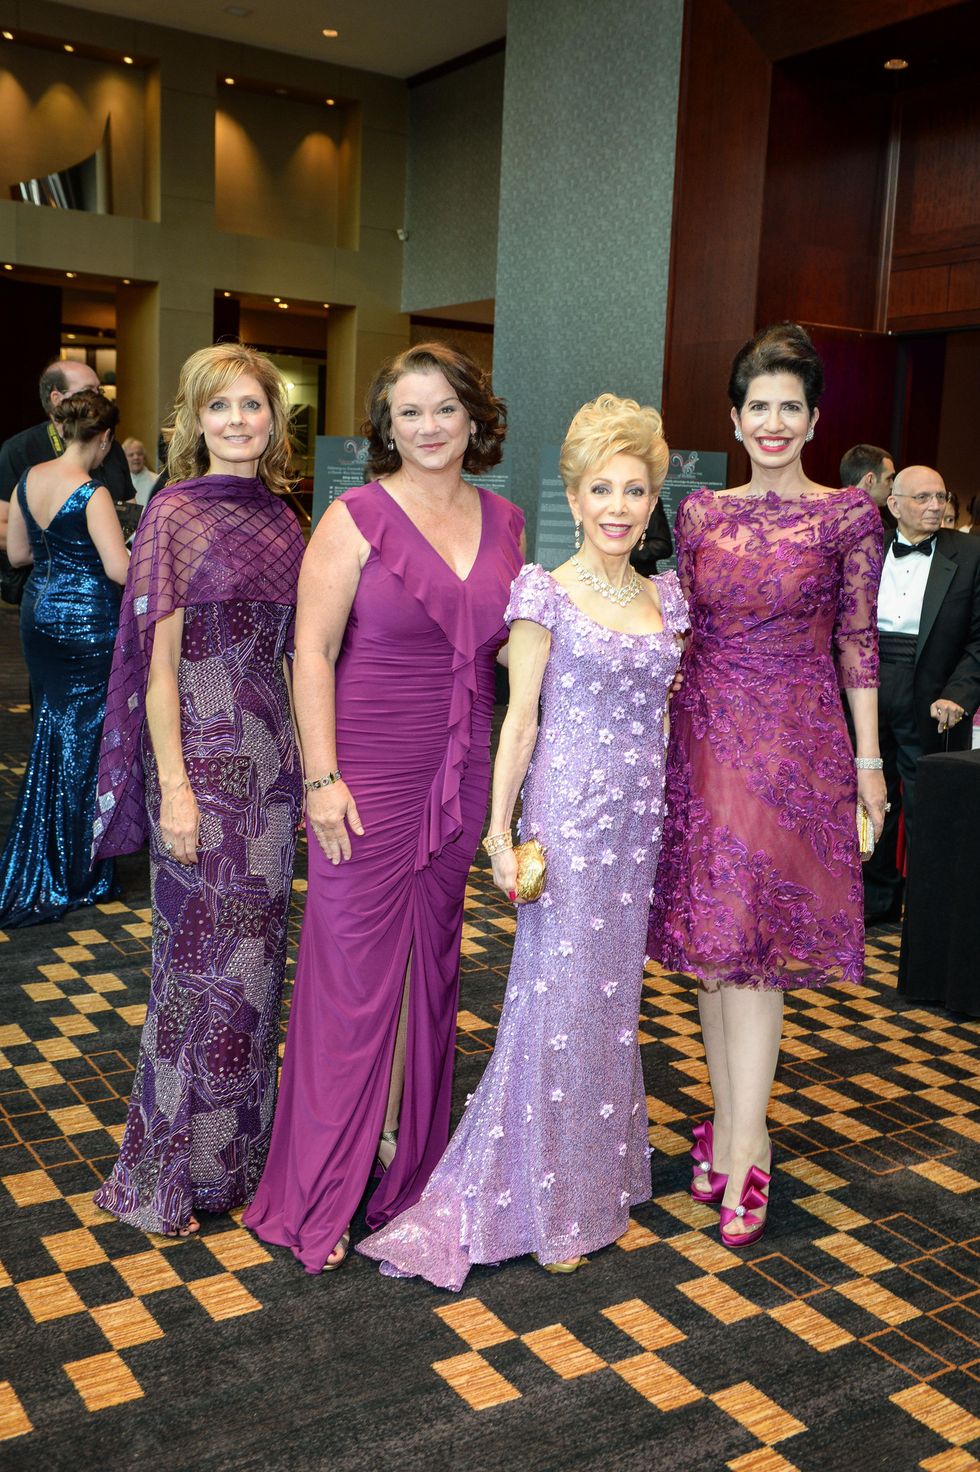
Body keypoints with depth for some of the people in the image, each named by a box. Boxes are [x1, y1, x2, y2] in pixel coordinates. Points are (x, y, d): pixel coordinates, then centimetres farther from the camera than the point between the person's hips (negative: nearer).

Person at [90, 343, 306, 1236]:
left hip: (271, 758, 6)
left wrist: (305, 759, 12)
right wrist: (174, 787, -16)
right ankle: (165, 1173, 17)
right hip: (203, 755, -6)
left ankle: (239, 1149, 29)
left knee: (254, 953, 13)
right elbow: (159, 660, -11)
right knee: (201, 956, 1)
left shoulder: (279, 517, 10)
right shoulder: (177, 514, -8)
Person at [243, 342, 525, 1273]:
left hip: (461, 775, 5)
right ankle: (313, 1198, 16)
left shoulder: (503, 523, 8)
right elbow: (313, 651, -10)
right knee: (352, 974, 0)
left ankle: (409, 1157, 33)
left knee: (431, 964, 14)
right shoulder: (357, 517, -7)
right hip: (369, 775, -5)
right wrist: (322, 777, -15)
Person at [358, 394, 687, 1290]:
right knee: (560, 999, 0)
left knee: (613, 996, 13)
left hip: (643, 815, 5)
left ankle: (597, 1180, 30)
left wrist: (679, 814, 11)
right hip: (568, 816, -5)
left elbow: (662, 711, 14)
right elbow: (521, 717, -7)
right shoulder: (547, 592, -6)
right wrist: (499, 831, -11)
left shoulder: (665, 596, 10)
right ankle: (546, 1204, 17)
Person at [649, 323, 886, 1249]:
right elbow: (680, 628, 11)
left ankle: (741, 1143, 5)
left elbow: (857, 641, 0)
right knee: (711, 939, 7)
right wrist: (659, 731, 9)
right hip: (705, 736, 4)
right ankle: (733, 1125, 22)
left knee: (753, 942, -6)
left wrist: (868, 759, 0)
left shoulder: (848, 514, -1)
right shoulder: (700, 512, 8)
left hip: (794, 740, -3)